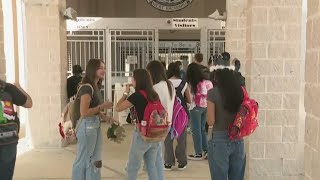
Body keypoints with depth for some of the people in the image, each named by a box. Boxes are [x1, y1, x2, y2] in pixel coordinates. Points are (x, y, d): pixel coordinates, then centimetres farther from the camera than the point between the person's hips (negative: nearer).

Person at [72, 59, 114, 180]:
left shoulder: (95, 87, 11)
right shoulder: (87, 87, -17)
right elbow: (84, 112, -24)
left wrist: (107, 118, 5)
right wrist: (102, 106, -18)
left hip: (96, 126, 9)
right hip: (87, 126, -9)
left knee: (94, 160, 17)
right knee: (83, 160, 5)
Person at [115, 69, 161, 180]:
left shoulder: (137, 95, -13)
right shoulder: (154, 94, 5)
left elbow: (118, 108, -7)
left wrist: (125, 93, 3)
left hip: (142, 134, -6)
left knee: (132, 168, 7)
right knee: (151, 166, 16)